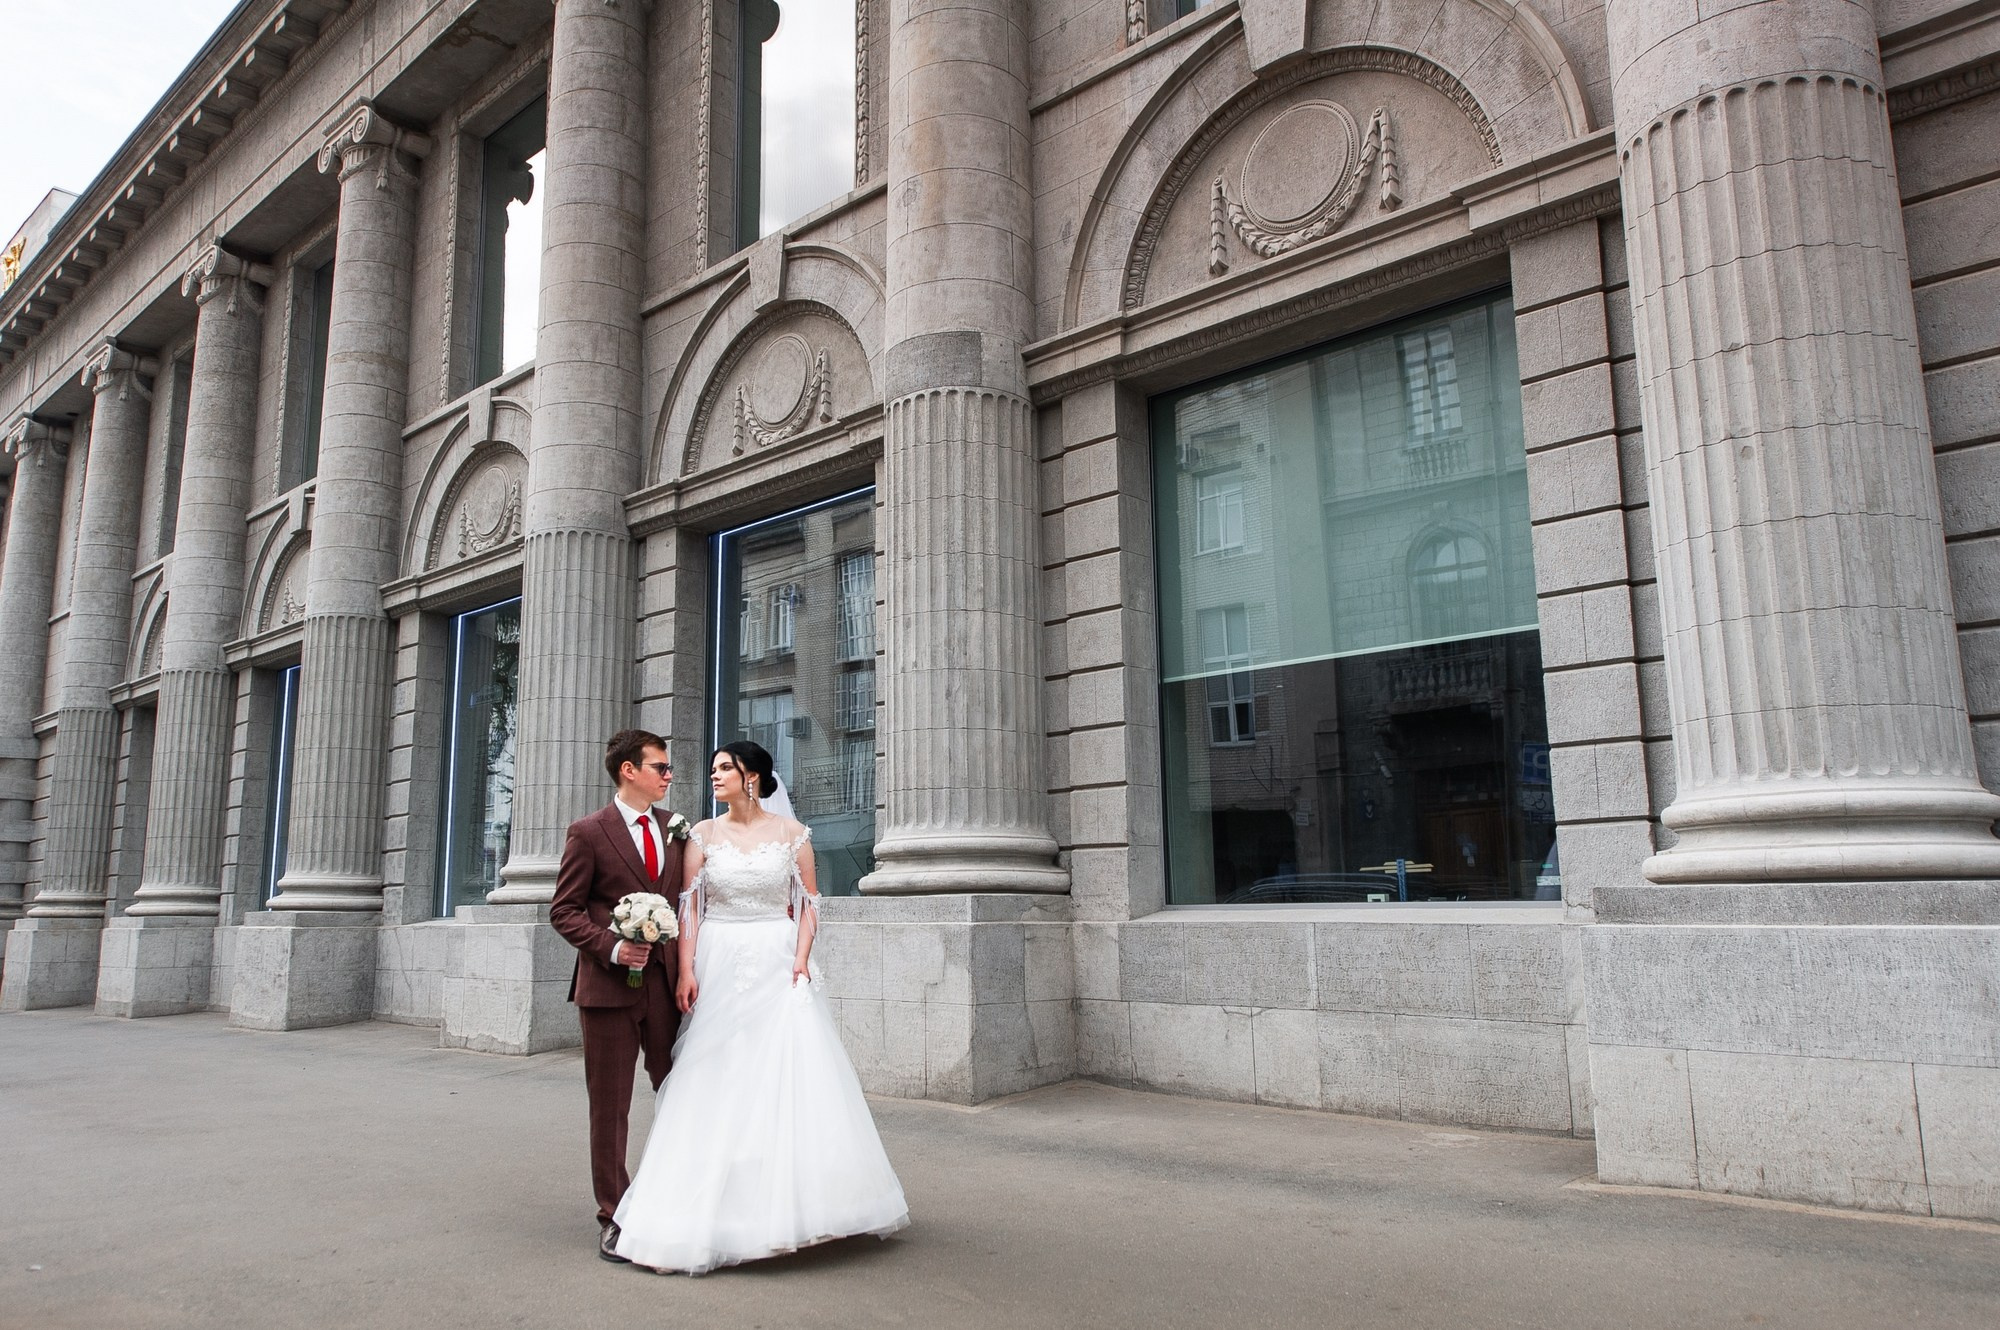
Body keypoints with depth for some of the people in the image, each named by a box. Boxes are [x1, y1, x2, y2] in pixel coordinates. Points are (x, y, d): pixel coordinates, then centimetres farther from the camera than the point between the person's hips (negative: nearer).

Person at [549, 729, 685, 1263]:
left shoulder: (674, 830, 10)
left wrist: (686, 969, 4)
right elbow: (564, 911, -3)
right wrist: (611, 947, -16)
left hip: (666, 982, 4)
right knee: (609, 1105, 5)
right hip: (609, 983, -4)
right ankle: (614, 1216, 17)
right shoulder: (589, 832, -3)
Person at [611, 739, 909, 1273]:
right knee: (716, 1083, 1)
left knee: (789, 1078, -4)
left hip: (777, 968, -1)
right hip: (719, 967, 1)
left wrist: (801, 960, -10)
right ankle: (718, 1205, 10)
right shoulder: (703, 835, 5)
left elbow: (809, 905, 3)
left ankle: (786, 1200, 9)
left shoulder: (792, 833, 2)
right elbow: (689, 907, 1)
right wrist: (686, 971, -8)